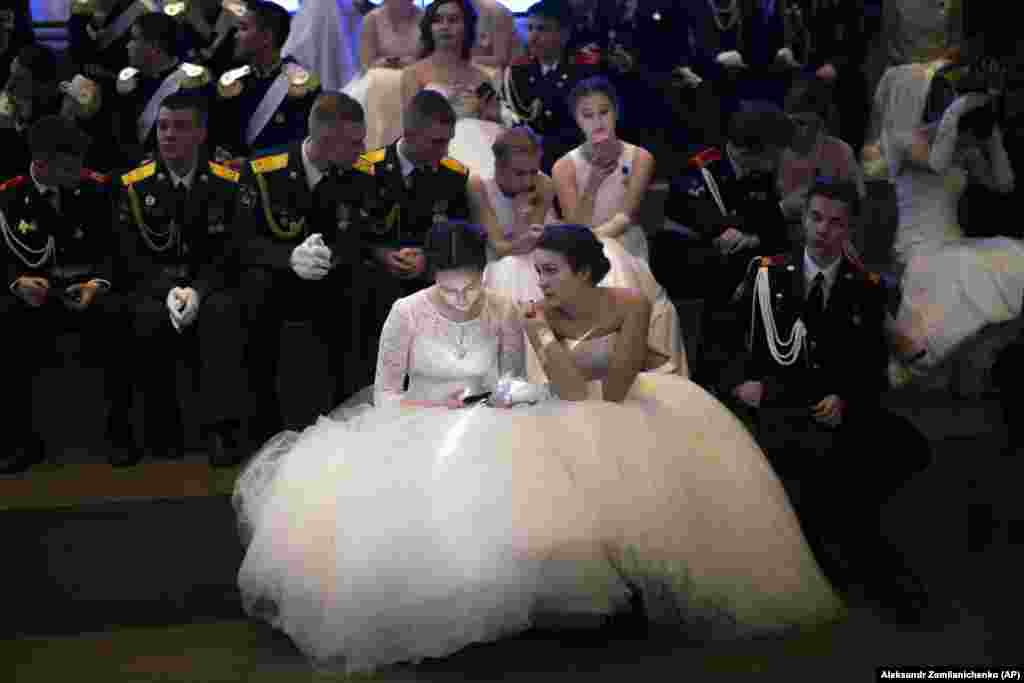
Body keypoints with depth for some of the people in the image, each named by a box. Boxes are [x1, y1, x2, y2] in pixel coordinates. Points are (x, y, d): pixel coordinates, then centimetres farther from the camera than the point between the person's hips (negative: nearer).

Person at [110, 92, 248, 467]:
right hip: (153, 286, 0)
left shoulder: (227, 183, 0)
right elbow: (131, 253, -2)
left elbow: (229, 252, -4)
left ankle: (223, 428, -33)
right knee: (148, 317, -32)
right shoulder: (135, 184, 1)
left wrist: (198, 291, -21)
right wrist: (168, 290, -20)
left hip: (210, 285, 0)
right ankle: (163, 432, -18)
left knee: (223, 310, -33)